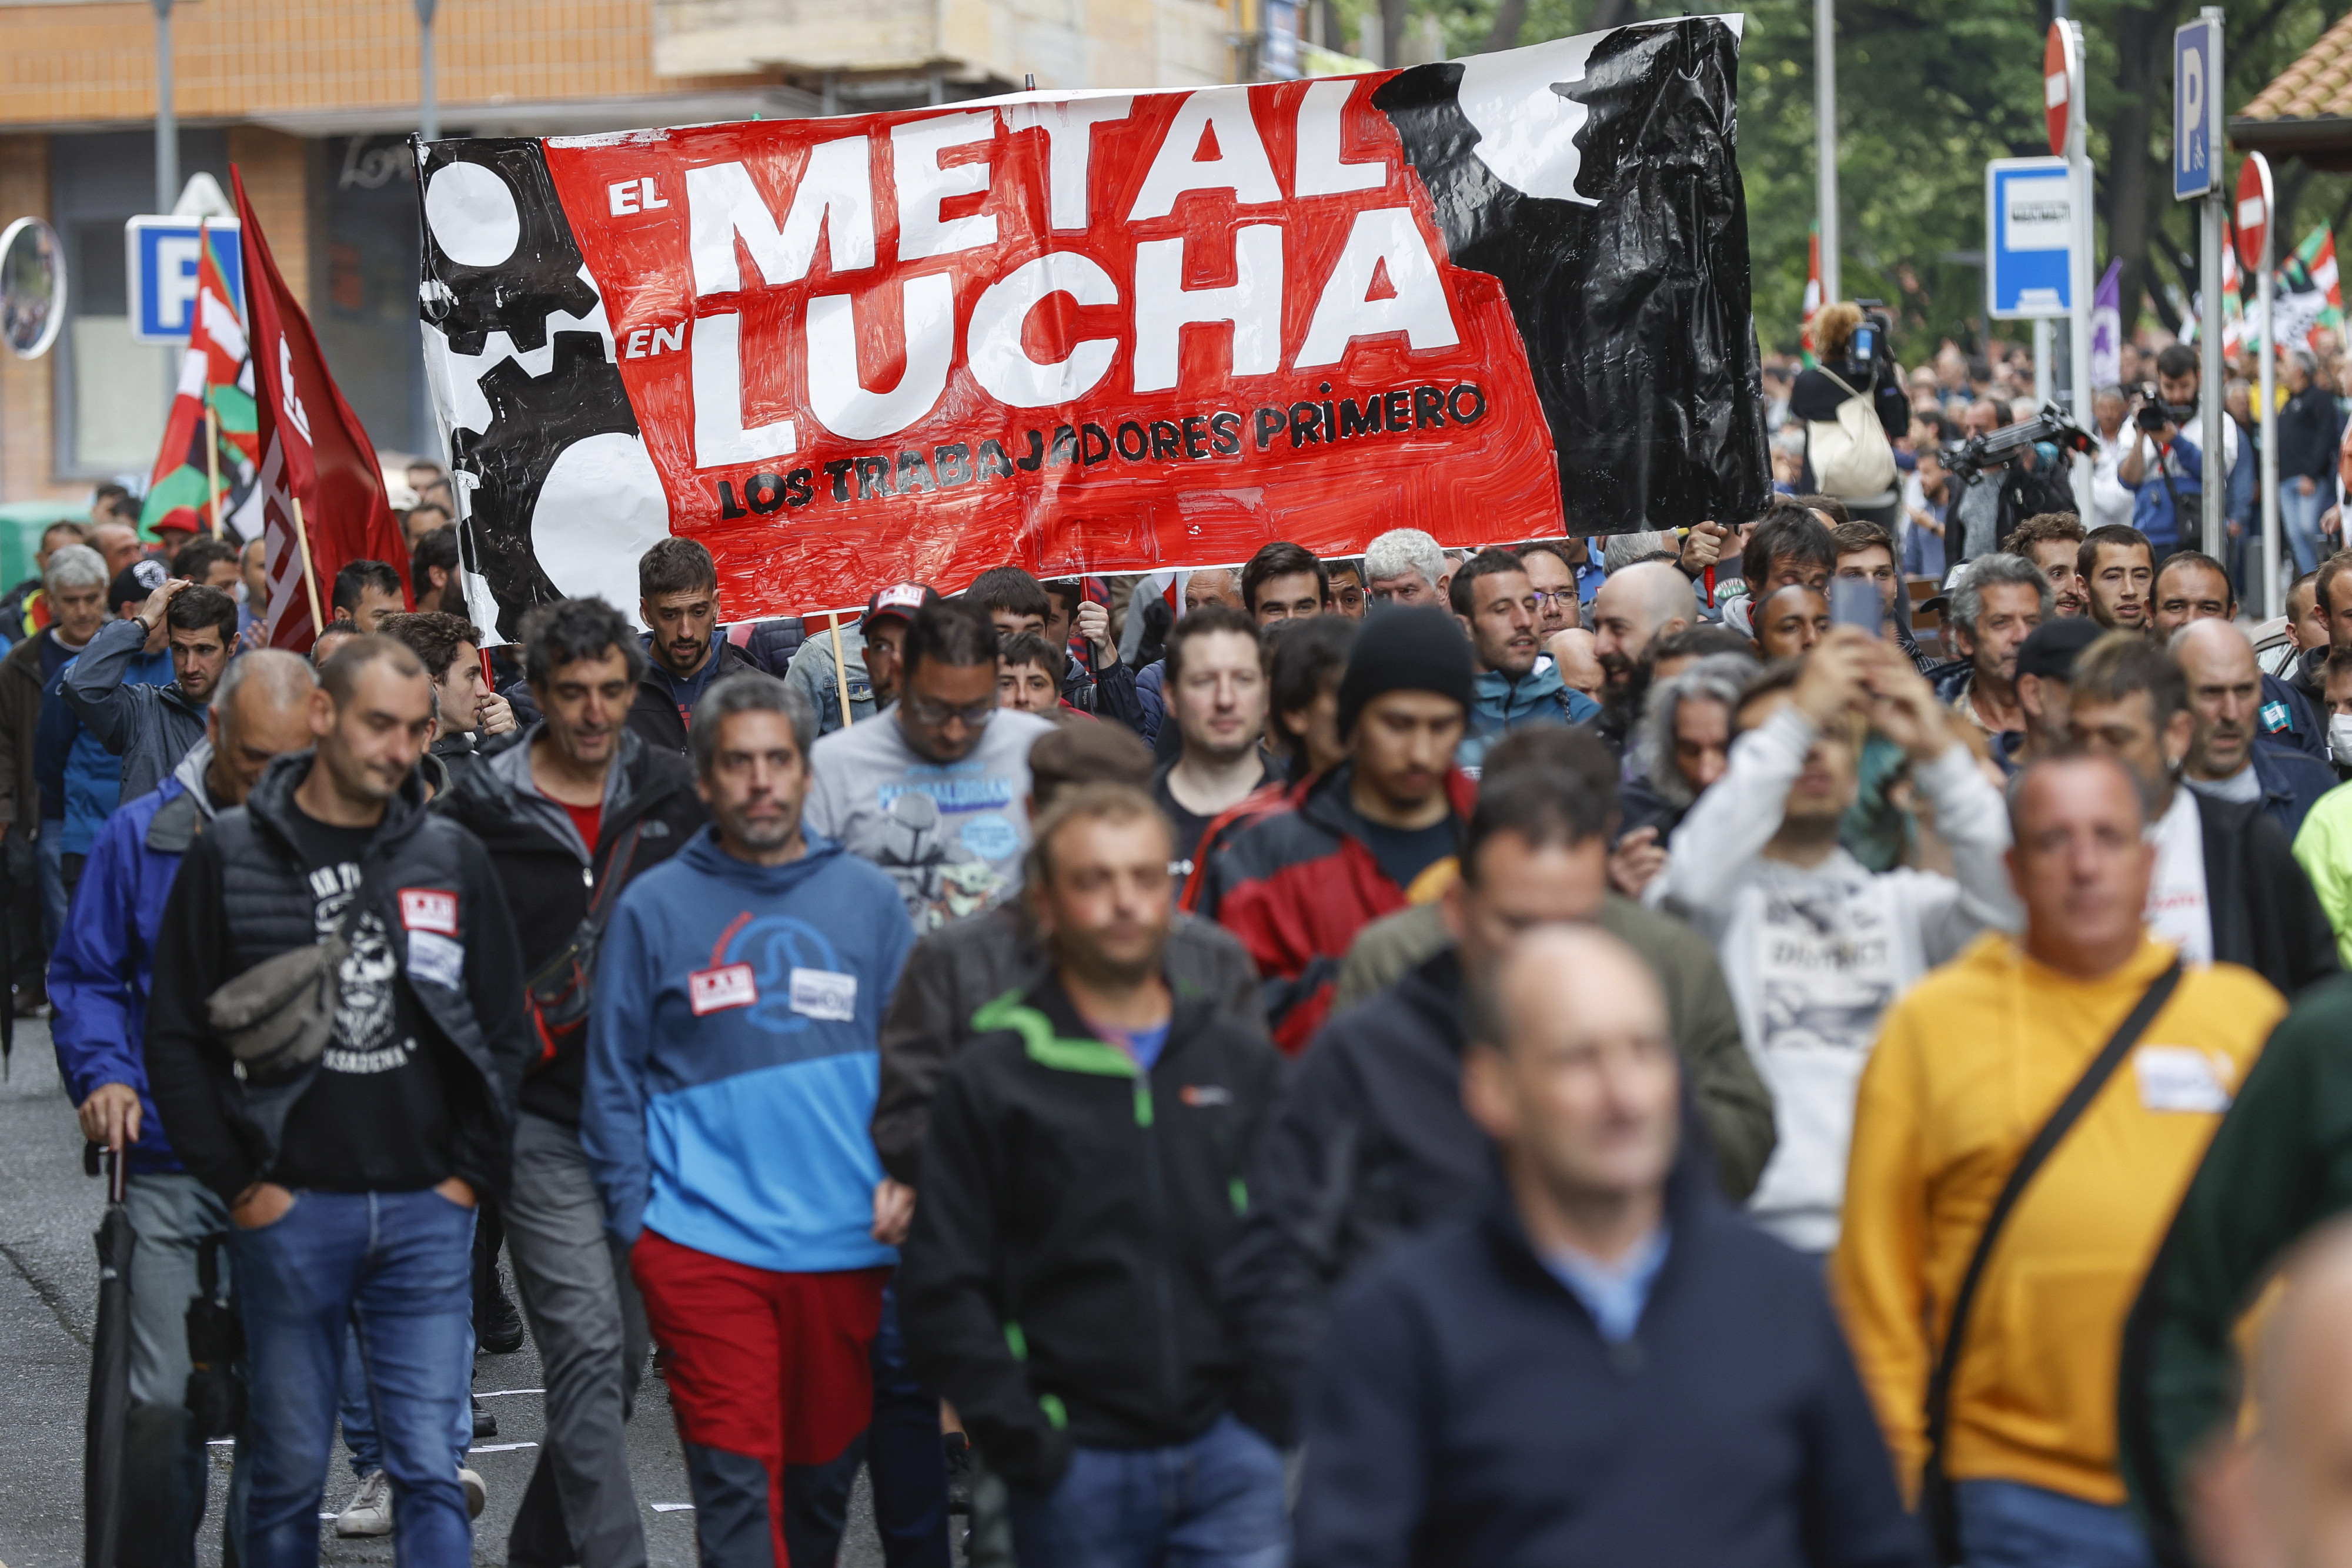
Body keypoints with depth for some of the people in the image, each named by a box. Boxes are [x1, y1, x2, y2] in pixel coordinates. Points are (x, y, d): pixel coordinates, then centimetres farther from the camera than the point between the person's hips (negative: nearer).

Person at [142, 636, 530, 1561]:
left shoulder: (453, 860, 7)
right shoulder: (231, 857, 1)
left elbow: (505, 1034, 12)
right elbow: (178, 1039, 1)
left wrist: (470, 1174, 3)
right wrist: (238, 1183, -5)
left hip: (426, 1213, 1)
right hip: (289, 1211, -1)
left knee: (429, 1470, -2)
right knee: (288, 1474, 5)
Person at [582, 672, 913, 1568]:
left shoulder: (867, 899, 8)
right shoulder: (652, 909, 2)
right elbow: (613, 1080, 4)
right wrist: (635, 1222, -1)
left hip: (847, 1244, 3)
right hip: (703, 1247, -3)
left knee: (828, 1458, 12)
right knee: (735, 1474, -10)